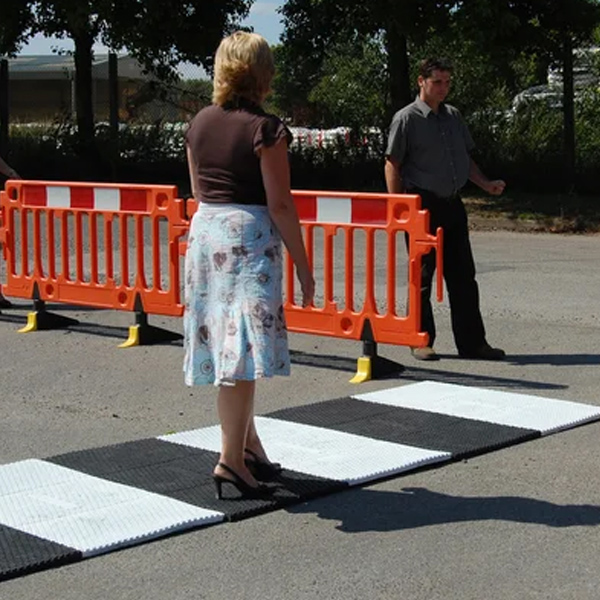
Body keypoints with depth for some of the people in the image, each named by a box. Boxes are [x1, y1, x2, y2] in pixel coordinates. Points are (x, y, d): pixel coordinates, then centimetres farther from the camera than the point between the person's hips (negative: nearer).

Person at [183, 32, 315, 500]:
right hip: (250, 238, -7)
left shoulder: (199, 123, 8)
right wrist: (303, 266, -7)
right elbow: (280, 205, -12)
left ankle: (250, 445, 28)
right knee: (244, 351, -6)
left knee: (224, 346, 15)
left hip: (204, 233, 7)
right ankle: (232, 460, -8)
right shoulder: (265, 129, -12)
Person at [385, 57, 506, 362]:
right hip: (423, 205, -6)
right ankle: (421, 341, 12)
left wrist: (486, 184, 8)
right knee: (422, 276, 2)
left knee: (463, 275, 7)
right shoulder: (407, 119, -4)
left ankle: (472, 342, 12)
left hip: (453, 204, 6)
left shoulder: (453, 116, 14)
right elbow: (392, 165, -6)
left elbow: (466, 158, 22)